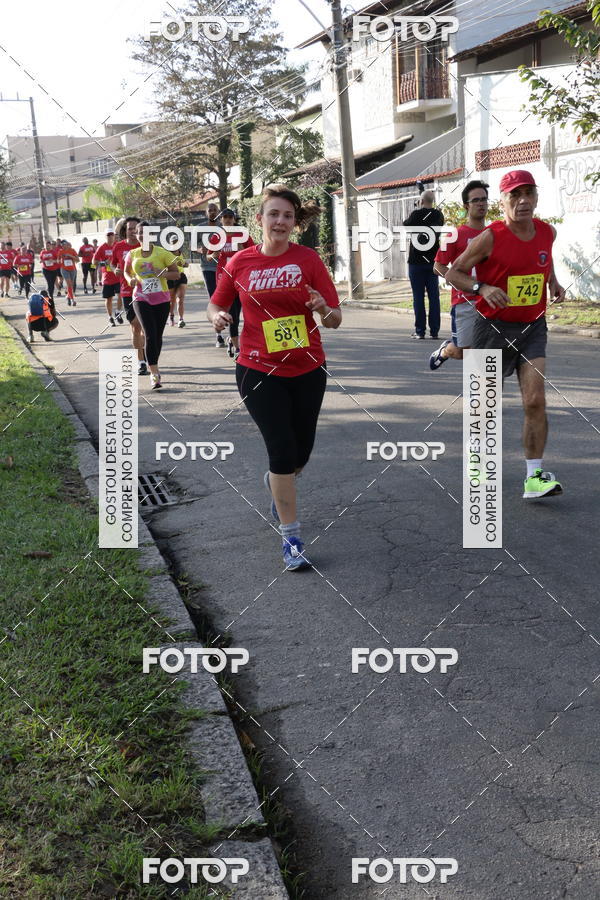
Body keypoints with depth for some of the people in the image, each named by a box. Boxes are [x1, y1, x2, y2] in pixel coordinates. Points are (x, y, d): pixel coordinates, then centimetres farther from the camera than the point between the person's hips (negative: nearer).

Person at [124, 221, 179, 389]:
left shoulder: (162, 253, -5)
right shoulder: (132, 254, 2)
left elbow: (176, 274, -3)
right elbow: (127, 271, 18)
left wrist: (163, 273, -21)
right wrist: (131, 280, -4)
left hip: (161, 299, 0)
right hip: (141, 299, 0)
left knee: (158, 336, 10)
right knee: (150, 335, -13)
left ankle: (154, 368, 31)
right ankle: (154, 373, -12)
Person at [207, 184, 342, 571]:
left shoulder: (308, 259, -5)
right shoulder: (241, 262, -2)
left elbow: (335, 320, -6)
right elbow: (216, 304, 12)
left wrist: (323, 308, -28)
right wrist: (218, 317, -11)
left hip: (307, 370, 2)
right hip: (259, 370, -1)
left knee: (301, 453, 13)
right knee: (283, 450, -10)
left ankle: (277, 482, 50)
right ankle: (291, 537, 4)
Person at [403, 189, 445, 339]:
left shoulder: (416, 214, -10)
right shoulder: (438, 215, 3)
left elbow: (406, 224, 7)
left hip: (416, 261, -4)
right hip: (433, 261, 4)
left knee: (418, 297, -1)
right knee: (434, 296, 5)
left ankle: (420, 331, -2)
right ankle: (434, 331, 5)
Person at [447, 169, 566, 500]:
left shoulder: (547, 232, 2)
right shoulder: (491, 237, -14)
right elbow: (454, 273, -8)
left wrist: (553, 283, 9)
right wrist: (482, 288, -25)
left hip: (532, 327, 3)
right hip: (493, 327, -3)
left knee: (535, 401, -11)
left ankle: (535, 478, -7)